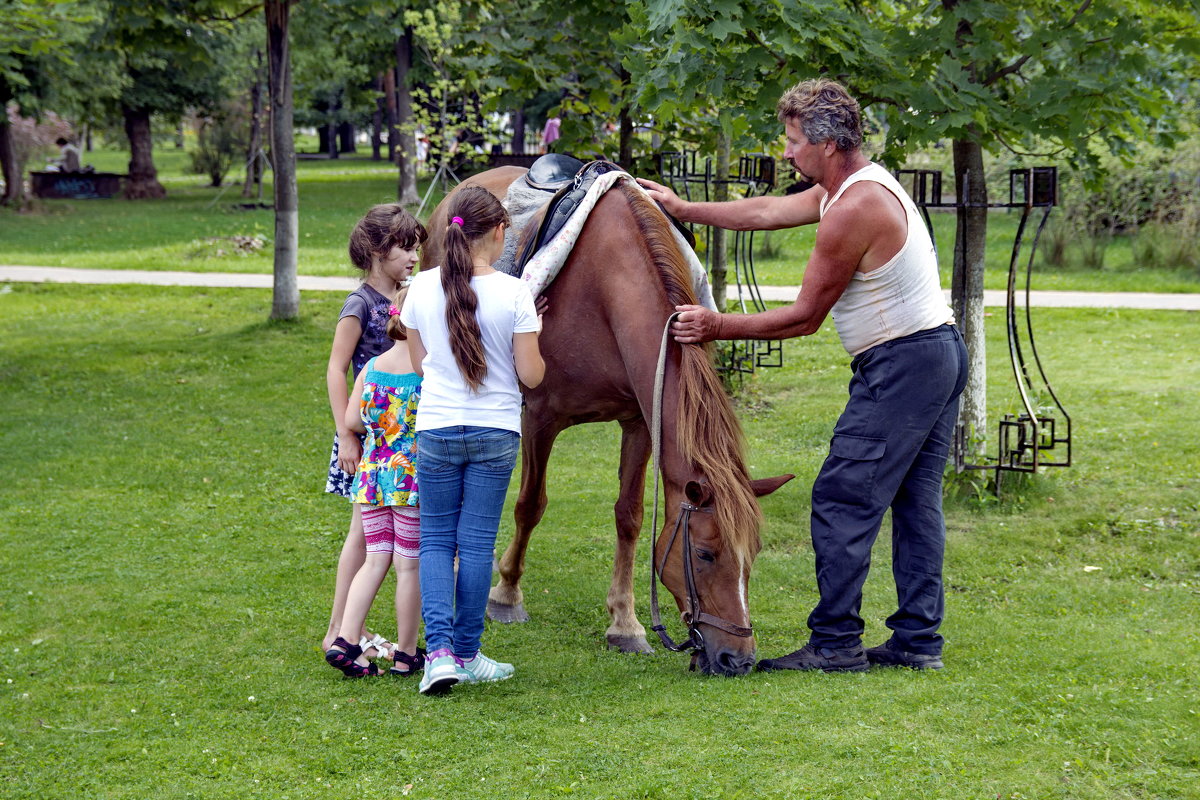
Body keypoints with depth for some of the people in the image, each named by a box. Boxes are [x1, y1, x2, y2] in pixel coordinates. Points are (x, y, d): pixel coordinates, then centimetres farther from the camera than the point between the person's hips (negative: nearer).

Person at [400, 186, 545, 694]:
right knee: (477, 542, 8)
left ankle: (439, 649, -5)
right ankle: (466, 655, 15)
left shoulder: (422, 289, -4)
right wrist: (534, 337, 10)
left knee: (436, 539, 10)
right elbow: (531, 376, -8)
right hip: (495, 433, -1)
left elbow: (419, 363, 6)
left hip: (436, 430, 1)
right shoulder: (514, 293, -12)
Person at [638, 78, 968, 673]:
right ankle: (917, 640, 14)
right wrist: (684, 210, 25)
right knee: (914, 499, 12)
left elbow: (805, 317, -15)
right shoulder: (859, 181, 11)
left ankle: (835, 643, -4)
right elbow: (768, 212, 21)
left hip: (900, 364, -11)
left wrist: (718, 327, -9)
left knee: (842, 500, -6)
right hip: (941, 354, 11)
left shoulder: (852, 210, -20)